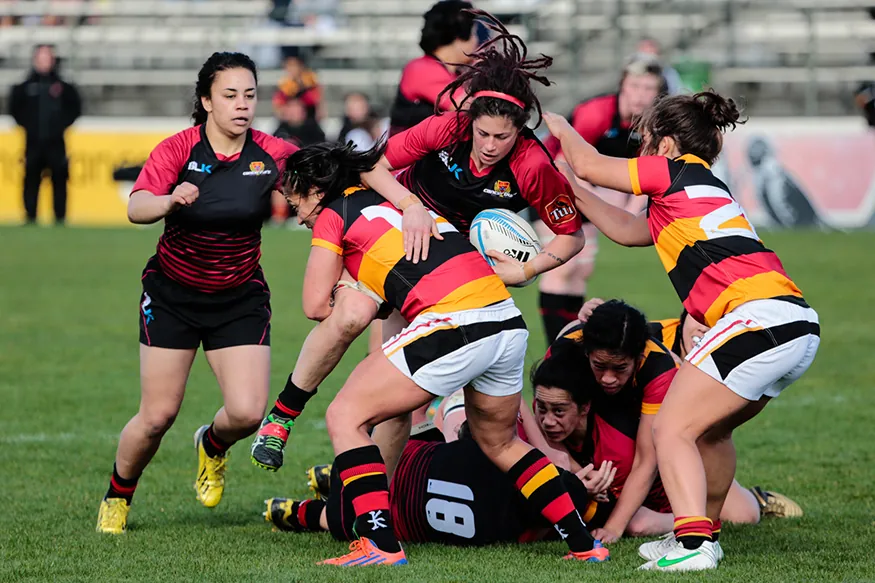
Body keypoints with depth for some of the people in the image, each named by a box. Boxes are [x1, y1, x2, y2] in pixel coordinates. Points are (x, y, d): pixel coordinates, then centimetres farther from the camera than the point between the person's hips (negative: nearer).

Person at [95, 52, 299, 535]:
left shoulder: (271, 154, -9)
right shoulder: (178, 149, -15)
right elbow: (136, 208, -27)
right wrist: (171, 201, -49)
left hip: (240, 297, 2)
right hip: (172, 293, -1)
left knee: (247, 412, -14)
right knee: (158, 415, -3)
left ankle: (213, 445, 24)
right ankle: (116, 499, 24)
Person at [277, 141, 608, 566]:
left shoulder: (334, 214, 8)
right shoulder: (390, 199, 28)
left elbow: (315, 305, 8)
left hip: (453, 322, -8)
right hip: (508, 321, 8)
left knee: (345, 417, 2)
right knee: (499, 442, 28)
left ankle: (380, 545, -9)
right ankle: (584, 545, 25)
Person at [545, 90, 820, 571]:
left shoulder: (679, 172, 5)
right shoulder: (706, 190, 29)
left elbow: (588, 164, 12)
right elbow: (626, 229, 38)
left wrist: (558, 125, 30)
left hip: (760, 315, -9)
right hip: (800, 327, 9)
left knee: (672, 428, -6)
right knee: (708, 431, 24)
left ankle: (694, 545, -18)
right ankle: (701, 533, 32)